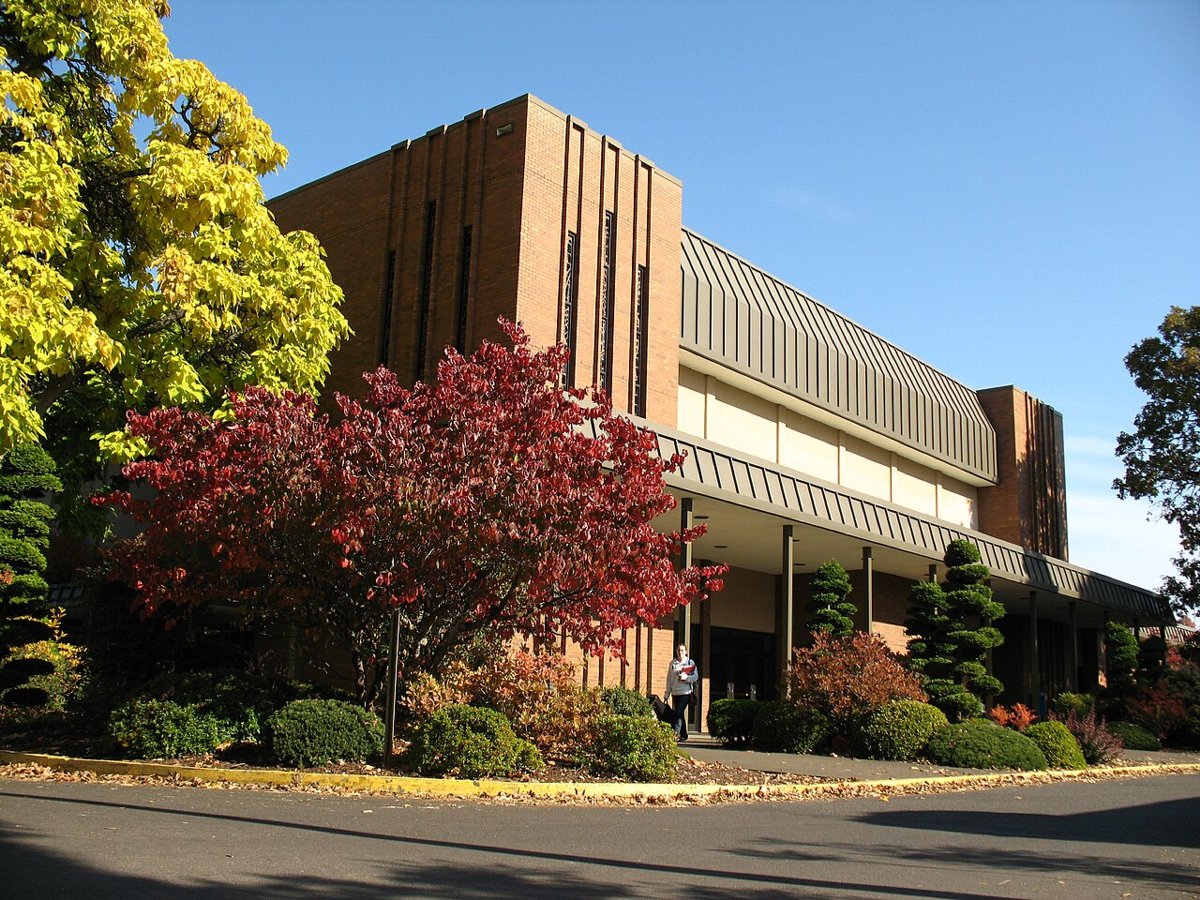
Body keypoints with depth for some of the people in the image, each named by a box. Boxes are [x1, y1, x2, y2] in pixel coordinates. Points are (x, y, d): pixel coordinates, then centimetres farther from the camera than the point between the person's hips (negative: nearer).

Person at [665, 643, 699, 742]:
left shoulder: (690, 662, 2)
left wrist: (686, 677, -21)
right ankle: (683, 735, 15)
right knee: (679, 714, 8)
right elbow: (669, 678, 13)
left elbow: (696, 677, -3)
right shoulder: (672, 663, 11)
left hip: (685, 692, -4)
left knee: (679, 712, -15)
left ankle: (675, 733, -20)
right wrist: (667, 693, 12)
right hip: (675, 692, 4)